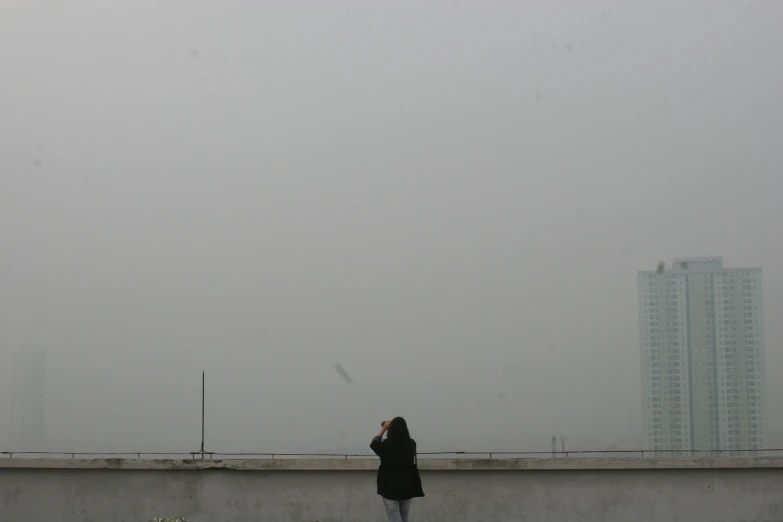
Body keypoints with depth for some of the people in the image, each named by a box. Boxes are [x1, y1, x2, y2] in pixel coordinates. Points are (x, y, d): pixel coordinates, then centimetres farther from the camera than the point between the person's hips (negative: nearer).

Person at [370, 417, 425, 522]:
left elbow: (374, 444, 8)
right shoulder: (411, 444, -9)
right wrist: (400, 426, 17)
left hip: (390, 488, -3)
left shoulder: (386, 445, -16)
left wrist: (383, 429, 16)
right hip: (406, 487, 3)